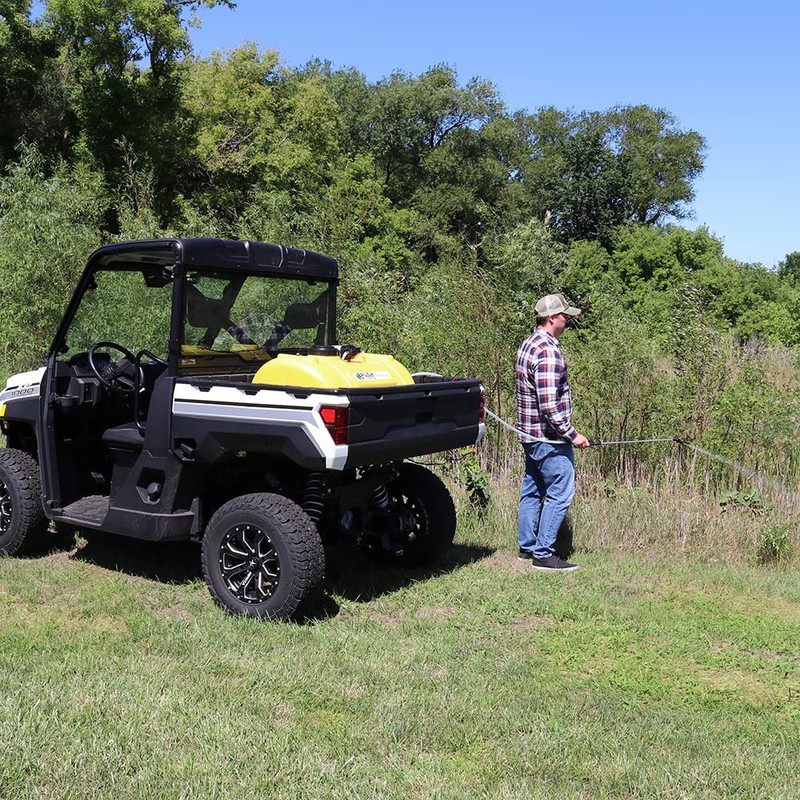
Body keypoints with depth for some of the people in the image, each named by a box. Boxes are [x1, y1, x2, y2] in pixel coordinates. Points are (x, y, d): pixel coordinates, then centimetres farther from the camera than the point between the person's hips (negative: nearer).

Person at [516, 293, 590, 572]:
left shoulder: (527, 345, 11)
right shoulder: (548, 351, -21)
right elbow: (549, 405, -25)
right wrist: (572, 435, -17)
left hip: (530, 434, 10)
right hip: (549, 437, -10)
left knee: (532, 490, 16)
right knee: (560, 493, -3)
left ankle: (528, 547, 25)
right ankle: (543, 554, 2)